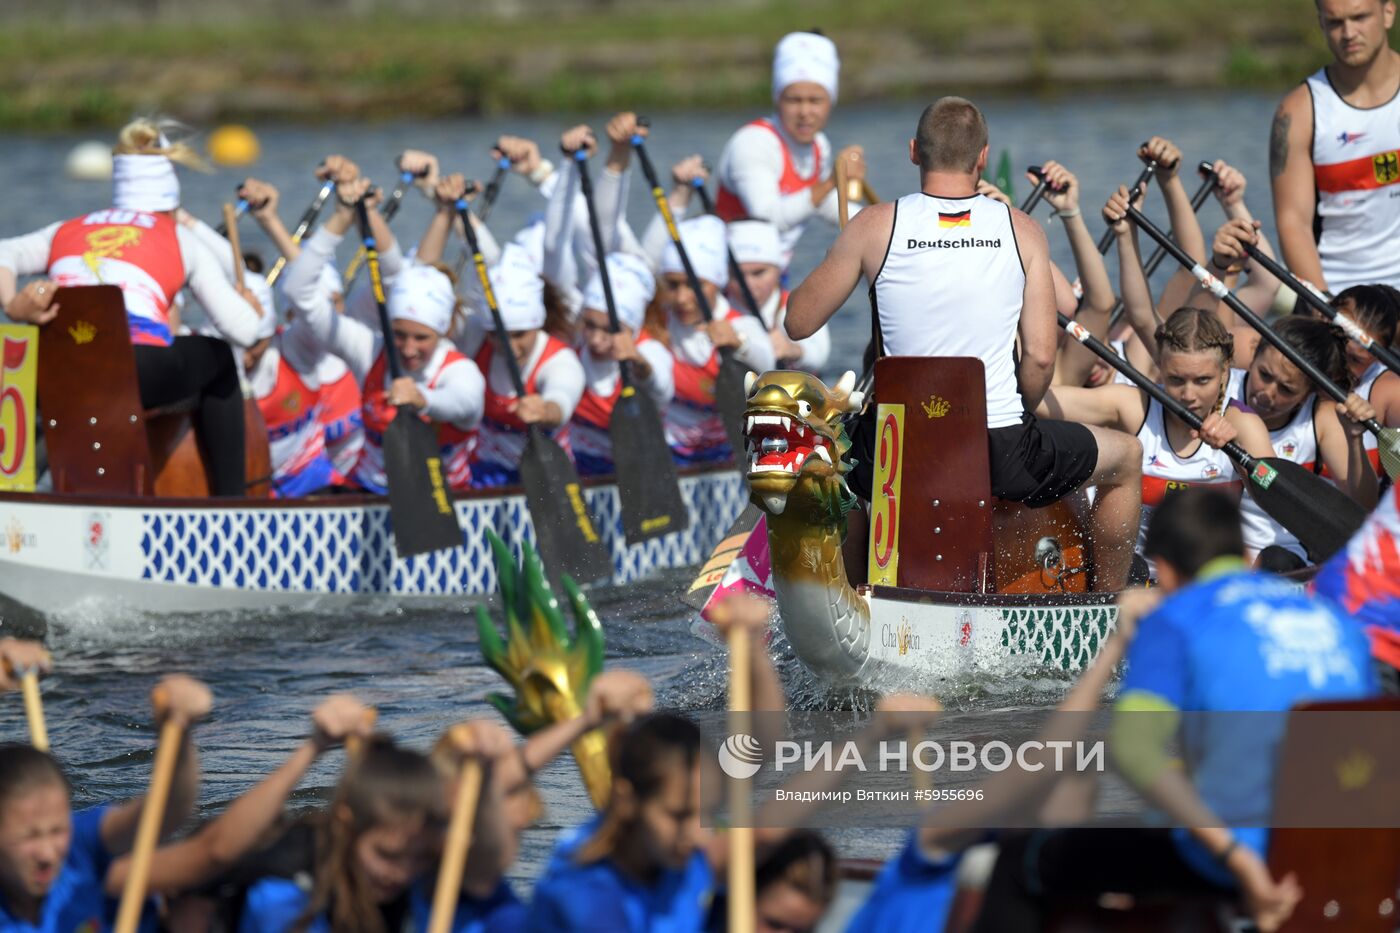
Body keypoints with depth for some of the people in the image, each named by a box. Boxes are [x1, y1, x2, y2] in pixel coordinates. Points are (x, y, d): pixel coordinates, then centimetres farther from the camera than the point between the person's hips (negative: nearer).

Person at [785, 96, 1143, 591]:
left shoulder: (875, 226, -5)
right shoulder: (1022, 231, -2)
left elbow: (798, 323, 3)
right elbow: (1040, 357, -5)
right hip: (1001, 450, -1)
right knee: (1126, 456, 27)